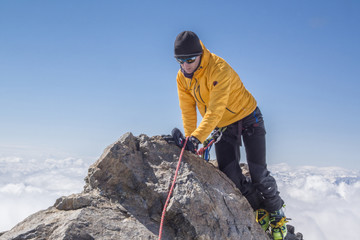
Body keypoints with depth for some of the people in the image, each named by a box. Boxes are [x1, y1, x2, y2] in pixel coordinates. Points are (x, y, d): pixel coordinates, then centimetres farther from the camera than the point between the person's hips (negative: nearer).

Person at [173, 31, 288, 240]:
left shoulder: (220, 69, -30)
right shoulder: (182, 78, -9)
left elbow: (215, 110, -38)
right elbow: (188, 111, -3)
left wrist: (198, 137, -45)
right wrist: (190, 139, -9)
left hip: (247, 118, -5)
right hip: (223, 127, 5)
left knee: (258, 172, -6)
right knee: (229, 172, -8)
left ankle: (277, 213, 18)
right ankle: (259, 209, 15)